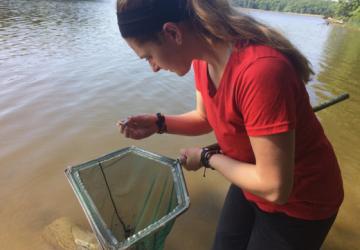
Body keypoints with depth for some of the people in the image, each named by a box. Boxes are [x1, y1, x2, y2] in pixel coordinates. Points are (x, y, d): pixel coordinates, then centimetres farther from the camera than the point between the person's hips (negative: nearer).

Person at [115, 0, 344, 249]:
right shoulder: (203, 56, -11)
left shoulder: (261, 71, -38)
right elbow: (206, 119, 4)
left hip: (298, 203, -6)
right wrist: (158, 123, -11)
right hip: (252, 182, 7)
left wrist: (207, 158, -17)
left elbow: (274, 188, -30)